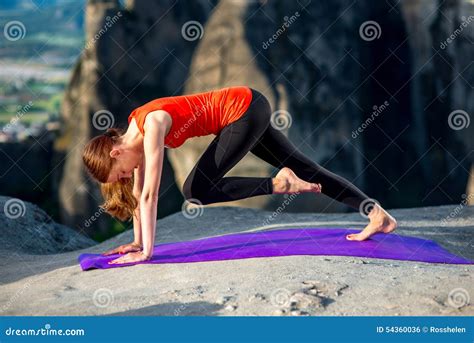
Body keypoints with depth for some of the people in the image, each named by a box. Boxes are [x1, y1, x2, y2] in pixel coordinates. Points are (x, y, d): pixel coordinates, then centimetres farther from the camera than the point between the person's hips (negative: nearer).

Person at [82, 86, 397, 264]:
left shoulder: (152, 125, -24)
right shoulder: (133, 134, 2)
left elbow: (150, 194, -26)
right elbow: (139, 191, 10)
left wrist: (146, 252, -25)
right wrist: (137, 241, 12)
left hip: (245, 109, -9)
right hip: (246, 111, 9)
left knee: (196, 190, -11)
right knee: (305, 168, 11)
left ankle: (278, 184, -7)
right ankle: (378, 214, 14)